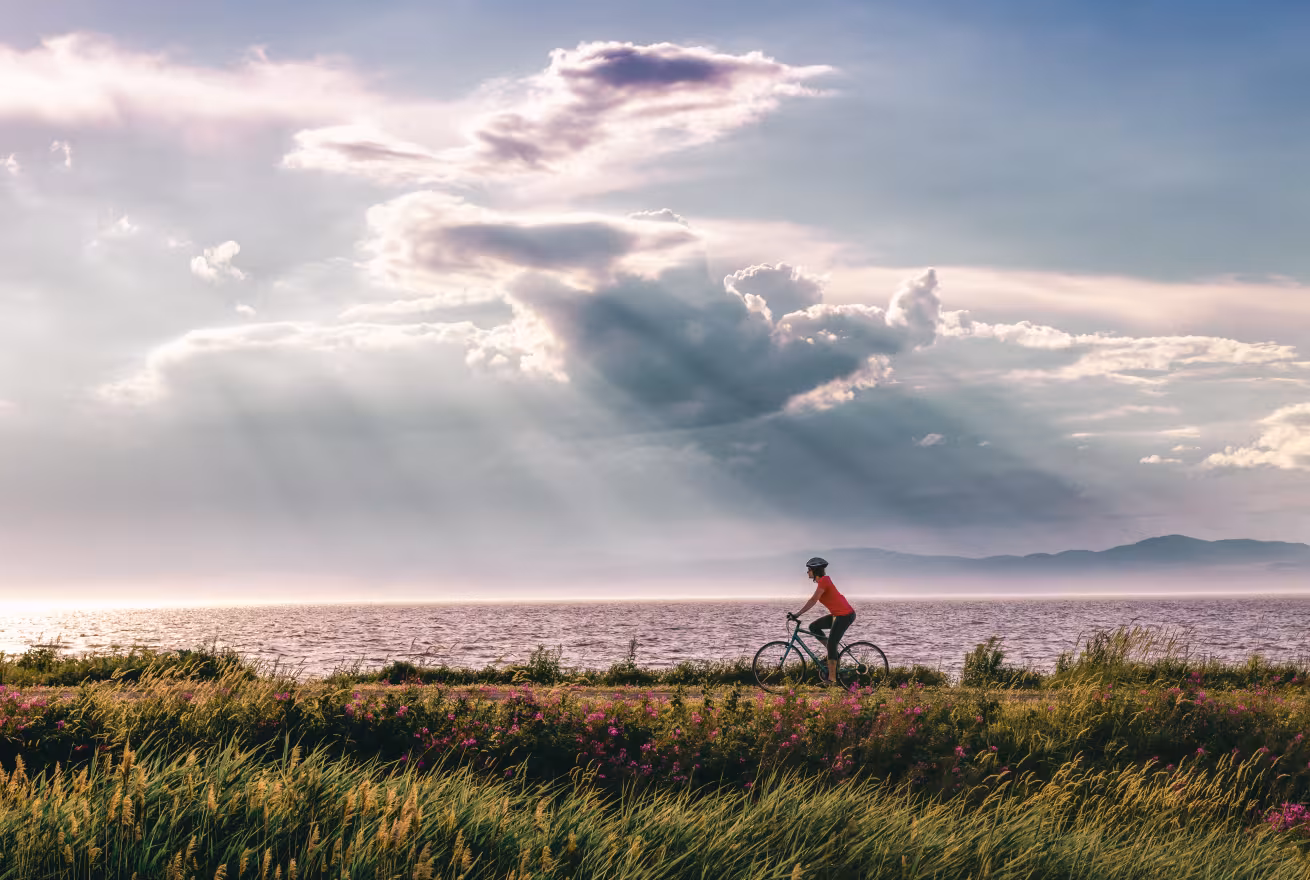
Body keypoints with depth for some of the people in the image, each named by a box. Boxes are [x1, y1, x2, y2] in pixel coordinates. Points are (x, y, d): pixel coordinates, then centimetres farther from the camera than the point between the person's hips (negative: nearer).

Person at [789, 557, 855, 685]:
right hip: (839, 614, 9)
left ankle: (831, 677, -4)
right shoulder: (823, 580, 14)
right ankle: (833, 652, 12)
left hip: (845, 615, -9)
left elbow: (813, 601, -21)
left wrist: (798, 614, -21)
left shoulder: (823, 581, -15)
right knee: (814, 627, 10)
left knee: (831, 643, -9)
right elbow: (813, 601, 20)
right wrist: (798, 613, 18)